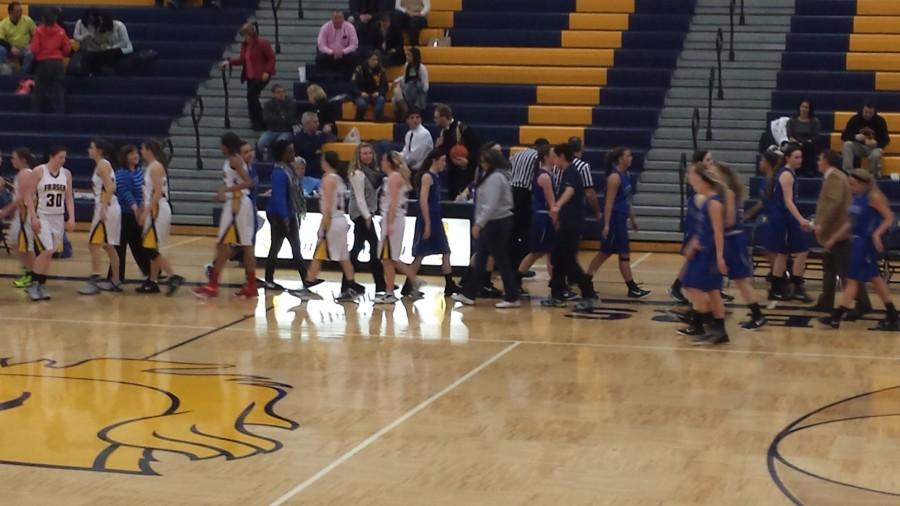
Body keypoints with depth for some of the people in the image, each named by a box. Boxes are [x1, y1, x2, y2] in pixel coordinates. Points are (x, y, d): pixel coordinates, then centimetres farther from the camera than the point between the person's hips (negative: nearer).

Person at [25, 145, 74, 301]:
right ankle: (33, 284, -4)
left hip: (58, 218, 5)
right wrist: (33, 217, -15)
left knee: (48, 253, 7)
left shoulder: (66, 173, 5)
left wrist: (71, 218, -2)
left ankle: (41, 285, 14)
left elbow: (69, 197, 9)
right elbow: (29, 196, -8)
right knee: (46, 251, -15)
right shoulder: (38, 171, -9)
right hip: (42, 216, -5)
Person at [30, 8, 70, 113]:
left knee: (39, 90, 9)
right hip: (58, 63, 1)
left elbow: (34, 49, -10)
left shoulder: (39, 31, -7)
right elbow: (67, 49, -1)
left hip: (42, 63, -1)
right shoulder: (61, 31, -2)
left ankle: (35, 113, 10)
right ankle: (58, 113, 0)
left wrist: (39, 55, 11)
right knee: (58, 90, 4)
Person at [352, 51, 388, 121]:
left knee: (381, 100, -33)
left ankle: (379, 120, -36)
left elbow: (385, 86, 0)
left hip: (375, 95, 1)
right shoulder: (360, 70, -3)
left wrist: (378, 92, -21)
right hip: (362, 95, -1)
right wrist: (361, 93, -25)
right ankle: (358, 121, -14)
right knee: (362, 103, -35)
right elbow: (354, 86, -6)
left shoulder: (381, 71, 1)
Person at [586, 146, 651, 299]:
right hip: (614, 219, -10)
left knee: (605, 253, 12)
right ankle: (632, 288, 2)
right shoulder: (615, 177, -15)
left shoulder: (625, 175, 13)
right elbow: (609, 202, -19)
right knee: (624, 254, -3)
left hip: (621, 219, 10)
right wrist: (606, 224, -22)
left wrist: (632, 218, 24)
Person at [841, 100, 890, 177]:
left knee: (876, 155, -37)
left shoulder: (880, 121, -7)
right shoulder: (855, 119, -6)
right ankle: (847, 172, -32)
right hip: (858, 146, 1)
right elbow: (844, 136, -9)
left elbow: (886, 140, -5)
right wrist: (855, 137, -30)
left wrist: (876, 143, -28)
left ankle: (874, 174, -6)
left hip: (873, 147, -1)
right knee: (847, 144, -31)